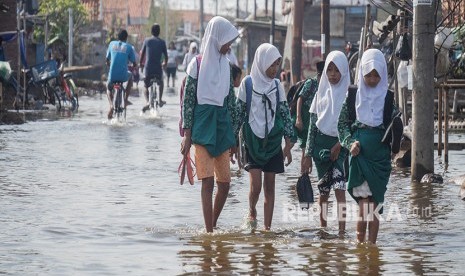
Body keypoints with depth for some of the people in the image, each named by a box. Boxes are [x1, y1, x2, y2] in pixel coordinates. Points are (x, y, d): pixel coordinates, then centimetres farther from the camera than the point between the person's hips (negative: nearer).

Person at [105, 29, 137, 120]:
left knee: (109, 89, 32)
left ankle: (111, 105, 1)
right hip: (123, 76, -1)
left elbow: (107, 60, 20)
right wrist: (133, 67, 31)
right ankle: (125, 99, 27)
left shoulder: (112, 44, 11)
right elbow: (134, 64, 7)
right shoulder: (128, 47, 4)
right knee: (130, 75, 35)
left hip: (112, 76, 1)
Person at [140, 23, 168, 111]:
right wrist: (165, 63, 27)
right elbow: (166, 56, 5)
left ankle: (147, 102, -15)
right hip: (158, 68, 1)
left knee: (145, 87, 11)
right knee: (160, 83, 31)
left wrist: (141, 64, 23)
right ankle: (160, 100, 26)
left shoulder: (147, 40, 0)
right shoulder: (162, 42, 0)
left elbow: (142, 54, 5)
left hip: (148, 68, -1)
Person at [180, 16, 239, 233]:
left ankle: (213, 224, 19)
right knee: (208, 181, -10)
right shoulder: (197, 64, -4)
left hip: (222, 125, 6)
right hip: (202, 126, -6)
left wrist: (232, 135, 15)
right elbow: (188, 100, -5)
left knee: (225, 182, 3)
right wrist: (187, 135, -9)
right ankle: (209, 232, -11)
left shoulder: (225, 64, 13)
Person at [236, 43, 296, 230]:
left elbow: (285, 115, 8)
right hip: (253, 142, -3)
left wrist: (288, 145, 3)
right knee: (256, 185, -13)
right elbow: (238, 113, 2)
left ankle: (267, 227, 9)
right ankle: (251, 212, 15)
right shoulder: (248, 83, -2)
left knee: (269, 187, 3)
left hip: (273, 142, 3)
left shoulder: (277, 86, 5)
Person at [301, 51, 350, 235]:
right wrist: (308, 155, 7)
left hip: (339, 145, -3)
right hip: (321, 144, 3)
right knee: (323, 190, 8)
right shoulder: (321, 93, 9)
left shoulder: (348, 94, -1)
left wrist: (340, 144, -14)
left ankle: (342, 229, -22)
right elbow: (313, 125, 10)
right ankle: (323, 227, 19)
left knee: (339, 187, -16)